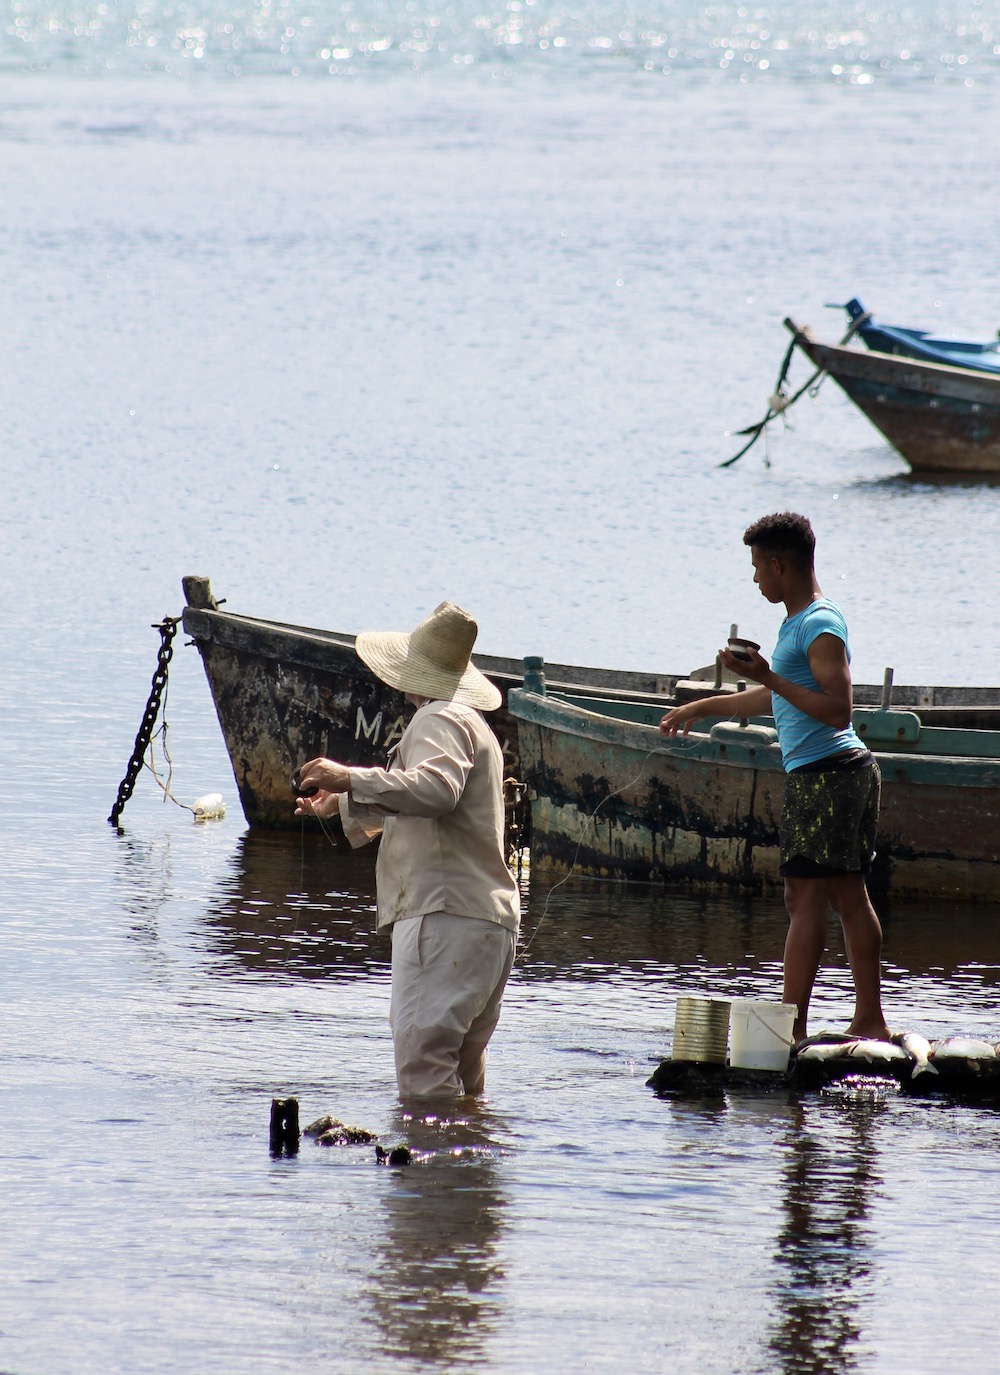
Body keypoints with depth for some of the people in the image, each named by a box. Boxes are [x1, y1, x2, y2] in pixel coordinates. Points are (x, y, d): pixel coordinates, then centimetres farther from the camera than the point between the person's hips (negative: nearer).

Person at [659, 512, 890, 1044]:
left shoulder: (820, 626, -14)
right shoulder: (801, 621, 18)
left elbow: (837, 710, -23)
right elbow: (778, 700, 32)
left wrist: (769, 677, -23)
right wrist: (701, 708, 38)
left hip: (822, 775, -10)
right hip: (846, 771, 10)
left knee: (805, 897, -10)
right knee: (849, 896, 10)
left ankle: (793, 1025, -11)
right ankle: (870, 1021, 12)